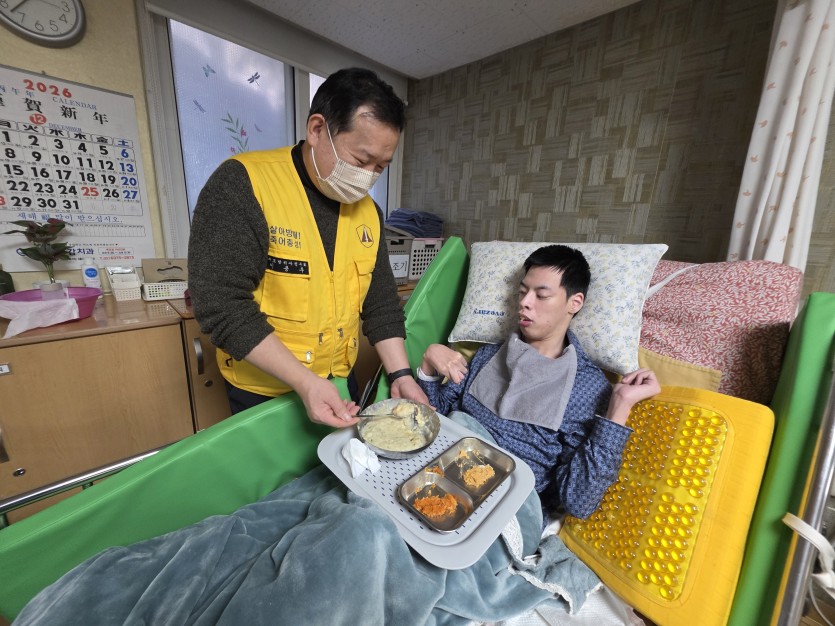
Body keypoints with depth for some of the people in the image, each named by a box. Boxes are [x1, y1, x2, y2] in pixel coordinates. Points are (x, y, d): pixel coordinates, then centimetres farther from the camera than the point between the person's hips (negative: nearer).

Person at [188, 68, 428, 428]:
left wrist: (400, 374, -8)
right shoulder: (241, 185, -18)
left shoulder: (368, 211, -1)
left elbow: (380, 304, 1)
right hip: (261, 393, -4)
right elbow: (222, 305, -22)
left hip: (338, 385, 5)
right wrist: (304, 382, -26)